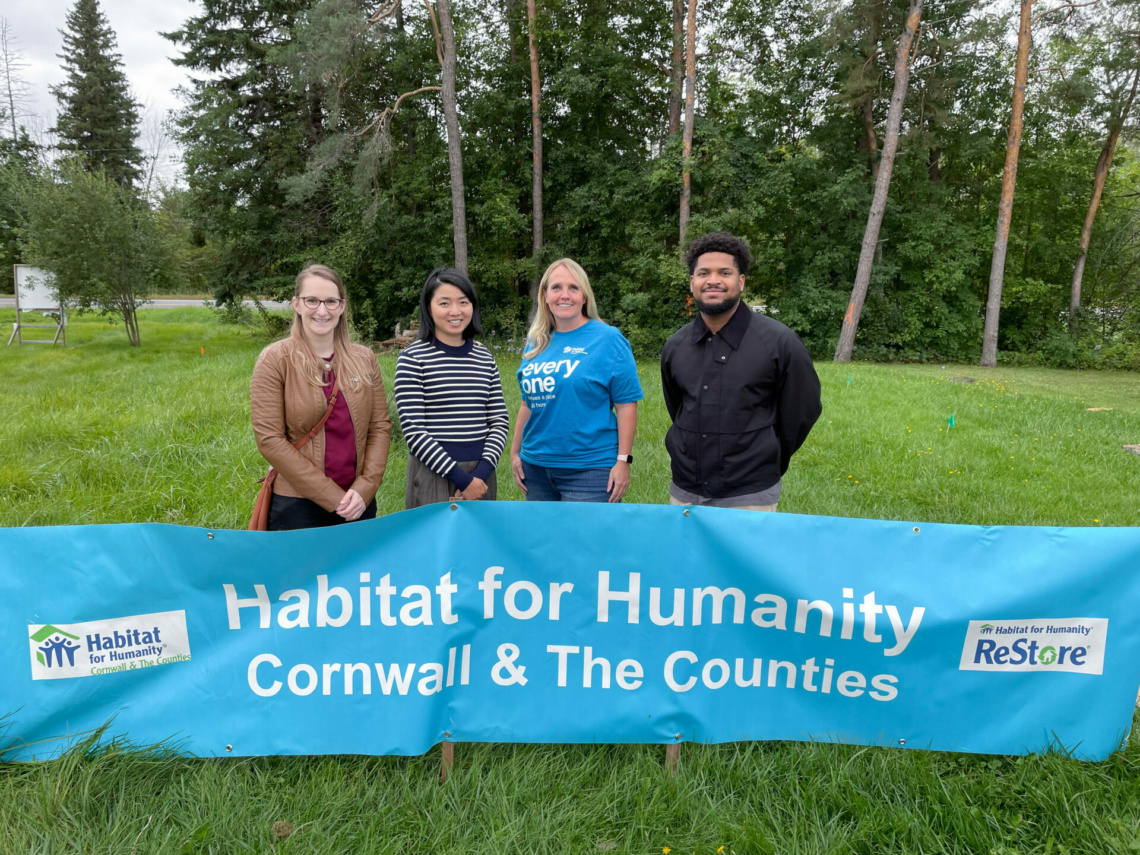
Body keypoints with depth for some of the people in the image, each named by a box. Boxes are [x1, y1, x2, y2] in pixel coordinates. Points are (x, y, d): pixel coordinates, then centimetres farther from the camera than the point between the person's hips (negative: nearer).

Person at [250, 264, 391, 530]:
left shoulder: (364, 359, 5)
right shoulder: (275, 360, -6)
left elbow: (380, 426, 4)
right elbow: (269, 439, -12)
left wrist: (364, 488, -10)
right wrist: (332, 497, -15)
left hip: (359, 503, 4)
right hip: (298, 507, -3)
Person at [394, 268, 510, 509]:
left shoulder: (485, 358, 8)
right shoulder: (413, 358, -5)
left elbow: (500, 421, 6)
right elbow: (413, 430, -10)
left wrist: (482, 471, -8)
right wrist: (461, 478, -13)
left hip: (480, 474, 4)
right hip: (434, 474, -4)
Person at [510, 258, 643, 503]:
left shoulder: (608, 340, -6)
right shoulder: (537, 343, 9)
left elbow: (626, 404, -8)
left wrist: (623, 461, -12)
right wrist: (515, 451, 14)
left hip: (590, 470, -5)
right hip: (536, 466, 5)